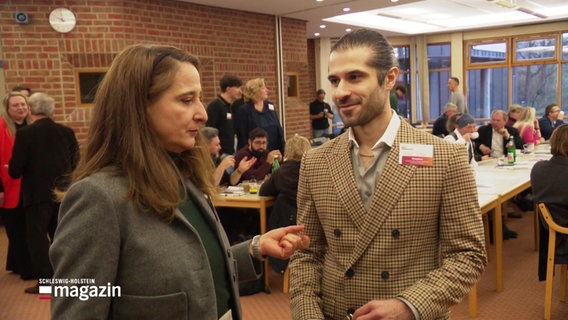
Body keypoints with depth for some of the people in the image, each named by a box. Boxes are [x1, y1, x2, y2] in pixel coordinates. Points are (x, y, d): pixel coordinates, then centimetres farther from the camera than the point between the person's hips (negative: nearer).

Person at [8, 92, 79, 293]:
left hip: (37, 194, -4)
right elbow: (75, 163, 4)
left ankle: (45, 281, 5)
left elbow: (15, 170, -10)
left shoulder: (25, 134, -10)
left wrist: (12, 170, 13)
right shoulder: (67, 132, 1)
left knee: (37, 237, 5)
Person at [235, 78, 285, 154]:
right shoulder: (244, 110, -8)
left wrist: (282, 150, 8)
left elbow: (278, 129, 12)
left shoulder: (270, 106, 9)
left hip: (274, 151, 6)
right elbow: (242, 136, -10)